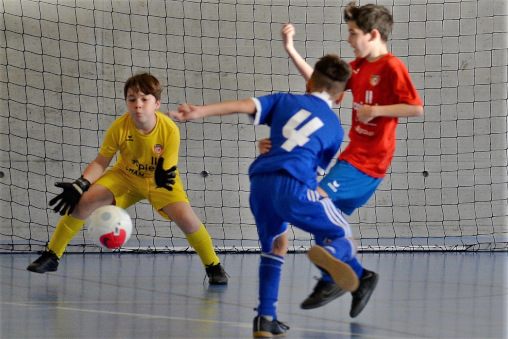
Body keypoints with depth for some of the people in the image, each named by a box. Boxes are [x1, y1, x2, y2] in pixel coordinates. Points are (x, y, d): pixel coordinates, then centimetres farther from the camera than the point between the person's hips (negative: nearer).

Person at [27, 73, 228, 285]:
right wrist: (79, 186, -24)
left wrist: (164, 176, -47)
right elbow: (101, 162, -12)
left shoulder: (170, 130, -29)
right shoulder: (119, 127, -24)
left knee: (185, 217, -25)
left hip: (159, 180, -2)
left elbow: (168, 169, -22)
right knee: (83, 201, -17)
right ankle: (51, 256, 0)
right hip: (126, 176, 2)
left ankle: (213, 266, 0)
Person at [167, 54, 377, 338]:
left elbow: (244, 105, 8)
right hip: (295, 186, -3)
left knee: (275, 247, 26)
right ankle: (331, 254, -30)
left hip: (260, 182, 3)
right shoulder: (335, 128, 21)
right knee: (344, 238, 9)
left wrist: (199, 112, 1)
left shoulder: (285, 101, 23)